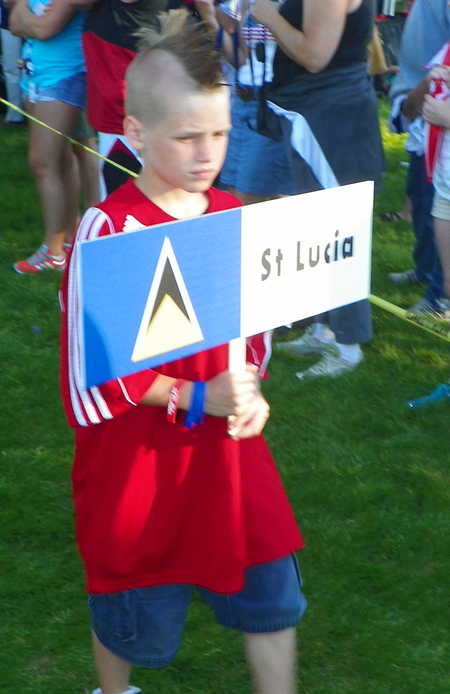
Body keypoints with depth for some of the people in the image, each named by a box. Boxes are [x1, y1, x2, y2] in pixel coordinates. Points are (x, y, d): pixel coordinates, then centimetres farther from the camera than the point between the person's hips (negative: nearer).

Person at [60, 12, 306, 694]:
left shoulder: (233, 216, -2)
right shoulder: (108, 230, -20)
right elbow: (92, 369, -18)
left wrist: (250, 391, -8)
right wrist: (195, 399, -20)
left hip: (228, 445, 5)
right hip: (138, 458, -4)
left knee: (271, 589, 11)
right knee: (136, 617, 15)